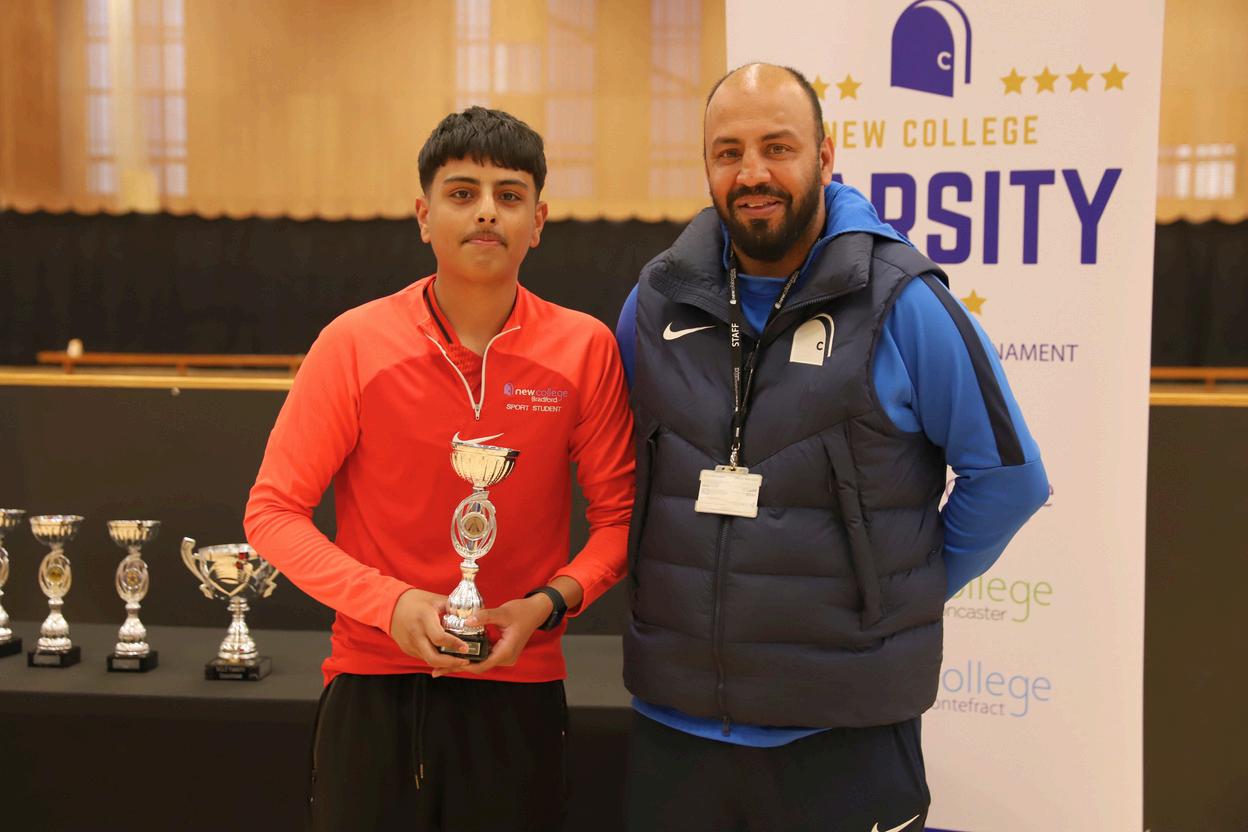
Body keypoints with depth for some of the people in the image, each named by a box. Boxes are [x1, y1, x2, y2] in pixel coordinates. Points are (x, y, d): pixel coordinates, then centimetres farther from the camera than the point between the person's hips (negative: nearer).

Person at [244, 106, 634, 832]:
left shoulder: (585, 349, -4)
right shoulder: (355, 344, -7)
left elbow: (618, 515, 3)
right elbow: (273, 511, -3)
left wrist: (551, 602, -14)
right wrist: (390, 603, -15)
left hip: (518, 688, 1)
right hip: (374, 687, 0)